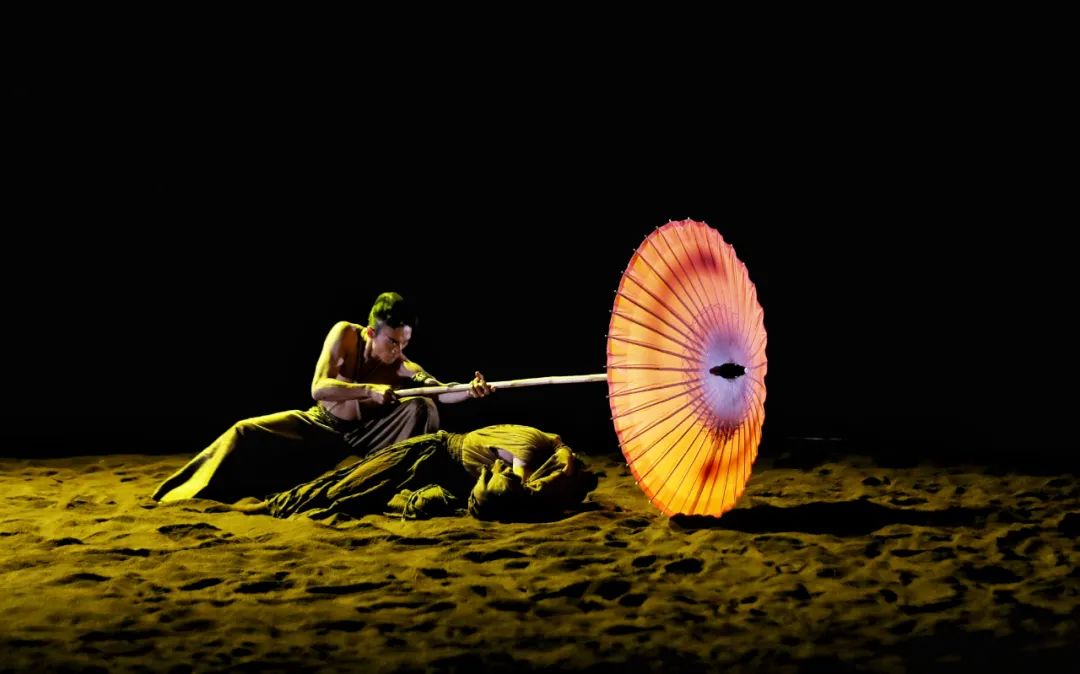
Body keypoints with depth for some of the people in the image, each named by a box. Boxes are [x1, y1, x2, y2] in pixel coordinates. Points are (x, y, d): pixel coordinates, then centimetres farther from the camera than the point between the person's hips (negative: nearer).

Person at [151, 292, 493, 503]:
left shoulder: (403, 368, -20)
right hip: (321, 426, 1)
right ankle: (188, 495, -11)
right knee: (246, 432, -19)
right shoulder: (345, 334, -20)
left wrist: (470, 390, -57)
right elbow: (319, 388, -29)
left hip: (364, 437, 0)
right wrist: (369, 391, -42)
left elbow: (439, 391, -36)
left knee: (422, 407, -25)